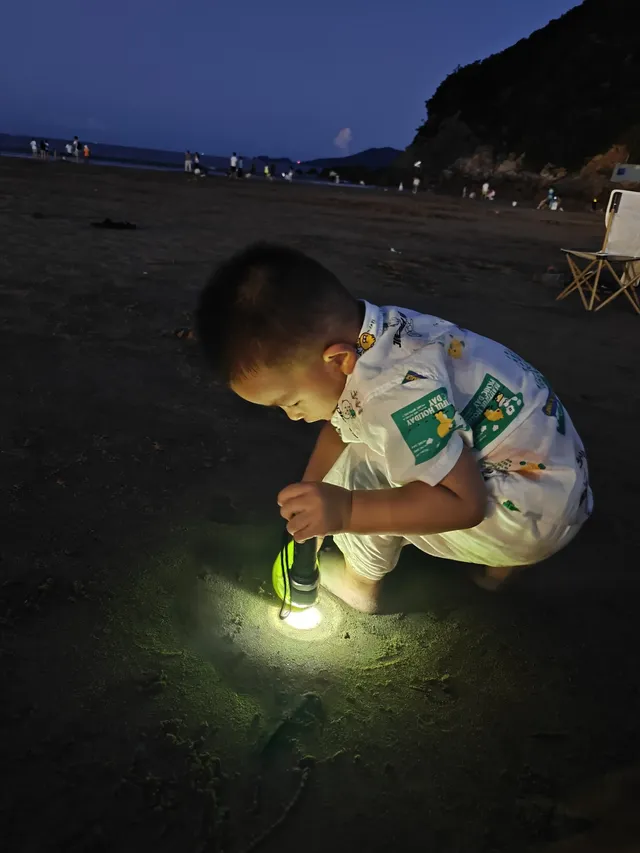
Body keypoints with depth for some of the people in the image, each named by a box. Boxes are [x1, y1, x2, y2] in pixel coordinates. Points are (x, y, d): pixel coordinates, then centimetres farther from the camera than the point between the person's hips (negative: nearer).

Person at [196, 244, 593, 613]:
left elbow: (465, 503, -30)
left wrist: (346, 511, -33)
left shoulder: (395, 394, -34)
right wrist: (306, 504, 5)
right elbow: (339, 426, 5)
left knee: (363, 471, -18)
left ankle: (360, 583, 9)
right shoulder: (363, 335, -7)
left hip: (538, 513, -9)